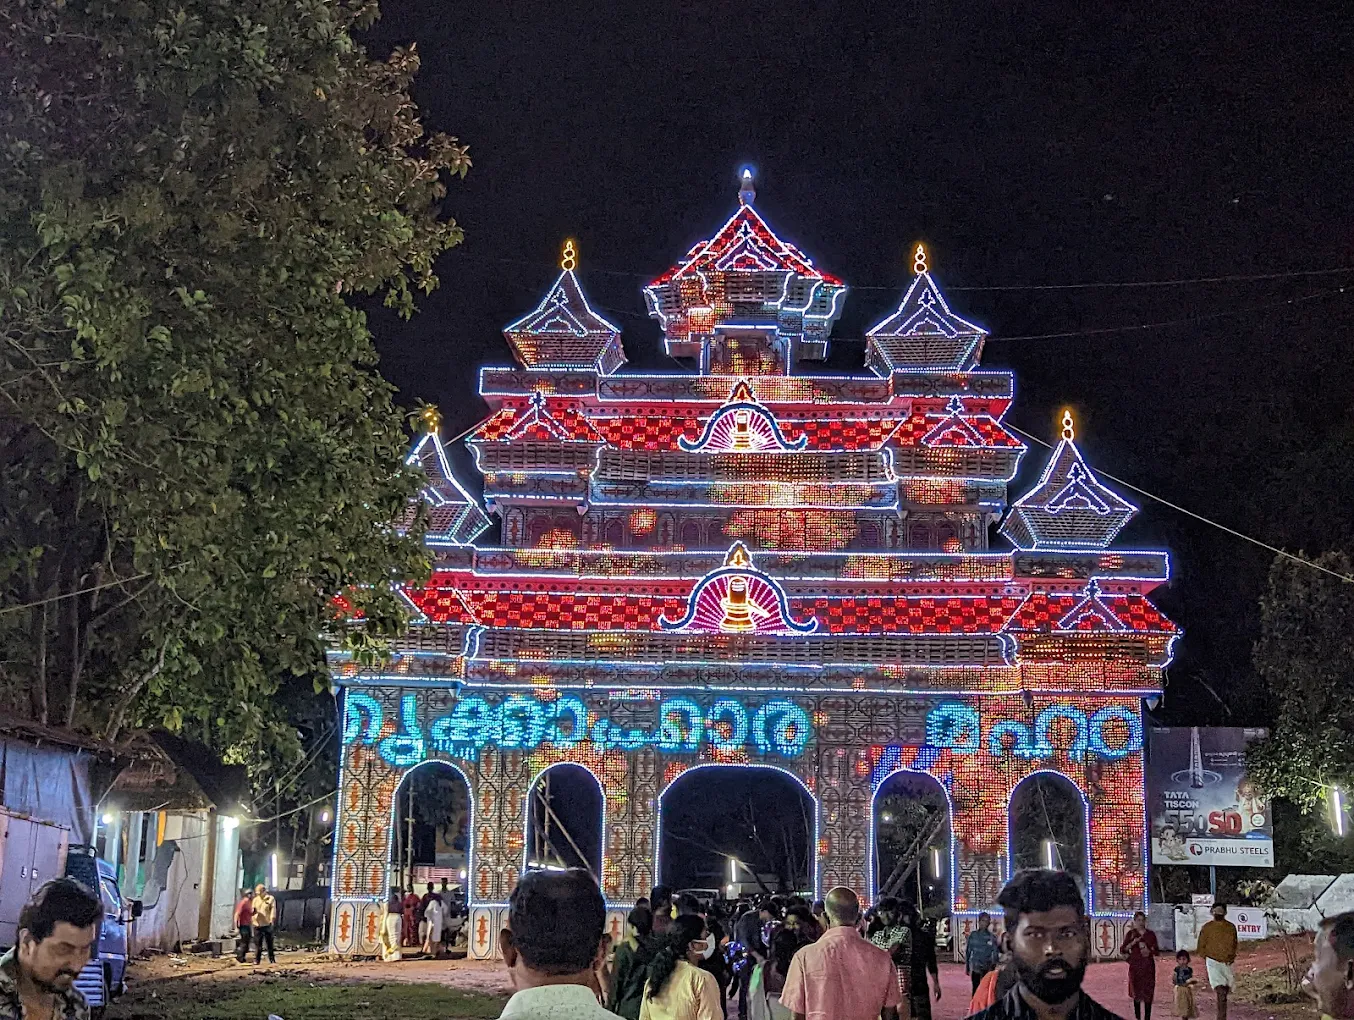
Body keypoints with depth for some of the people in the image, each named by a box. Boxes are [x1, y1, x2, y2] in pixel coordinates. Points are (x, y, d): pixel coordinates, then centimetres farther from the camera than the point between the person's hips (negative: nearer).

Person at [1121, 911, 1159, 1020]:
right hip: (1135, 966, -1)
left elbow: (1157, 950, 12)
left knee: (1148, 993, -3)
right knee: (1136, 993, 1)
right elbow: (1122, 950, -3)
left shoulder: (1151, 934, 7)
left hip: (1148, 966, 1)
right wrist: (1132, 943, -18)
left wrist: (1149, 951, -9)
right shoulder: (1130, 934, 2)